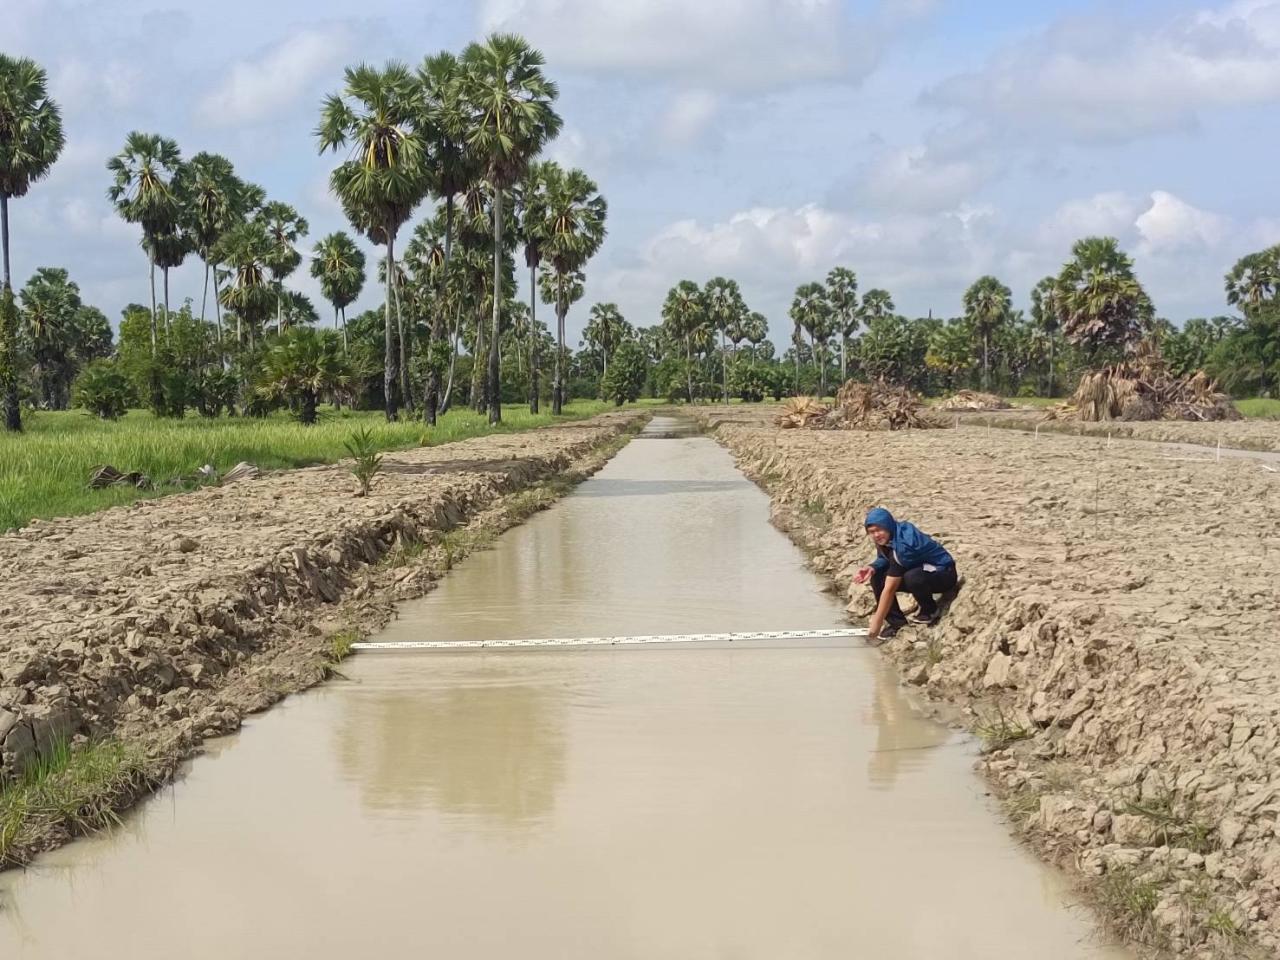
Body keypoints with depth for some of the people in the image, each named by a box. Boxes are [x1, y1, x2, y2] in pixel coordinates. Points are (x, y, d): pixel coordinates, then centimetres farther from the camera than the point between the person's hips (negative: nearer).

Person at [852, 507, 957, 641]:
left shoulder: (903, 543, -33)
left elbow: (890, 589, -31)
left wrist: (877, 621, -27)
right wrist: (872, 567, -14)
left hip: (944, 574, -8)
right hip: (920, 569, 8)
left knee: (912, 577, -39)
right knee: (877, 577, -8)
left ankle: (929, 610, -9)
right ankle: (896, 622, -2)